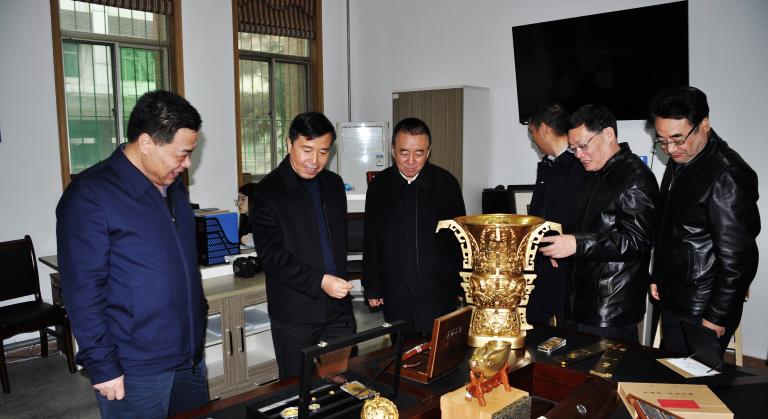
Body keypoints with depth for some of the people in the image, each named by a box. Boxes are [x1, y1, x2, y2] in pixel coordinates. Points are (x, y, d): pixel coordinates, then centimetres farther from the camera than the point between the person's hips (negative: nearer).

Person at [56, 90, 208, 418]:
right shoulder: (89, 195, -14)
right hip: (135, 372, -7)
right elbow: (83, 291, -15)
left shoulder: (174, 185, 8)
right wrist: (102, 367, -14)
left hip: (191, 355, 7)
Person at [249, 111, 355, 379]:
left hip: (339, 309, 5)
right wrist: (319, 281, -24)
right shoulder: (267, 191, -9)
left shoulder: (334, 184, 9)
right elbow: (272, 255, -16)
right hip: (295, 316, -4)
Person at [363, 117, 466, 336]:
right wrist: (372, 288, 6)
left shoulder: (446, 183, -5)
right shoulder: (379, 185, 0)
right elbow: (371, 240, 6)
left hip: (439, 293, -1)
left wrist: (463, 285, 3)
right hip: (395, 296, 2)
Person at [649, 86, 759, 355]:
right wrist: (658, 278, 18)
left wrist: (716, 317, -15)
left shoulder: (726, 176, -21)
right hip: (673, 300, 8)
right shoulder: (679, 160, 7)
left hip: (701, 311, -8)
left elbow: (737, 259, -20)